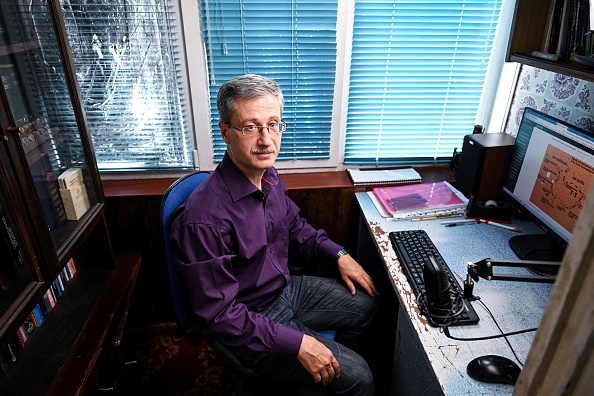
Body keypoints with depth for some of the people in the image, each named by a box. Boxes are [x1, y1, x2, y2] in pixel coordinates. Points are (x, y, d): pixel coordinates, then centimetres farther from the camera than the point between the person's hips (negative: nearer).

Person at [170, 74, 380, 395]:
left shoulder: (268, 175, -7)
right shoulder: (204, 218, -33)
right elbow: (218, 314, -27)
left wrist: (339, 254, 3)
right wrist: (298, 343, -26)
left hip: (286, 287, 8)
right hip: (251, 323, -7)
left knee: (365, 302, 17)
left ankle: (333, 359, 39)